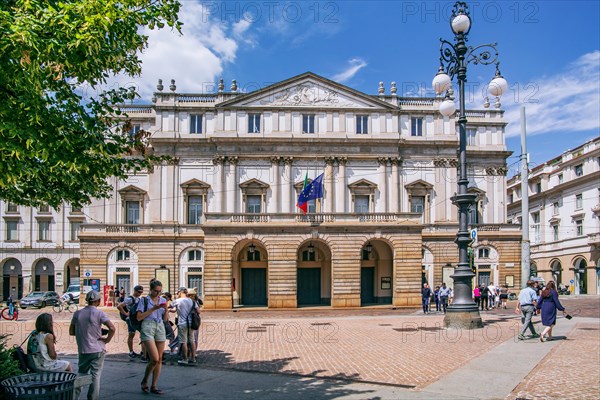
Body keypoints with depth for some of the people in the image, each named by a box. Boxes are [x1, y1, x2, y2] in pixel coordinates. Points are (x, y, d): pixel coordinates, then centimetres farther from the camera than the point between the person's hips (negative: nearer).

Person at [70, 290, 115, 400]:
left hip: (82, 350, 4)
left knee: (81, 374, 19)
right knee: (95, 375, 4)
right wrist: (107, 340, -7)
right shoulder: (99, 313, -10)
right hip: (97, 350, -4)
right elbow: (112, 328, -21)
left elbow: (71, 332, 9)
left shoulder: (77, 313, 3)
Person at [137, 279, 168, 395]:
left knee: (159, 359, 3)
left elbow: (165, 319, 12)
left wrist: (166, 309, -7)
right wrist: (153, 309, -13)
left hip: (160, 328, 5)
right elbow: (139, 317, -7)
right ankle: (144, 381, 11)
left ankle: (154, 386, 12)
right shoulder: (144, 300, -1)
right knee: (155, 359, -14)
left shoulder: (163, 300, 11)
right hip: (148, 328, -5)